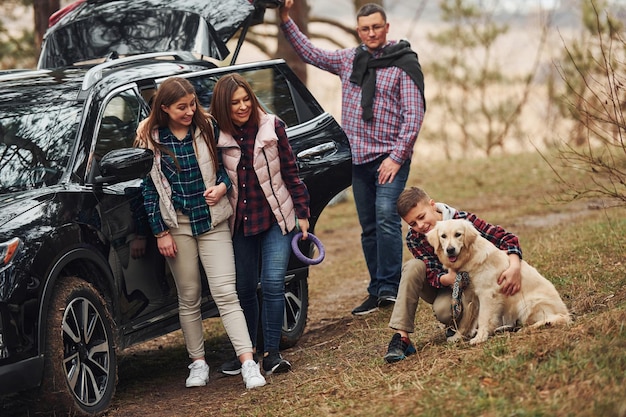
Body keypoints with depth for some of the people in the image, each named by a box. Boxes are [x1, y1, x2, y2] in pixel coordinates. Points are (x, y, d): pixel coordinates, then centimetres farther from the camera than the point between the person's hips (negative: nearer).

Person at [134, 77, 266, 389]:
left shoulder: (207, 127, 0)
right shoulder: (150, 138, -2)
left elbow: (224, 165, 12)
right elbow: (148, 188, 1)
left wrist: (223, 186, -10)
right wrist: (160, 232, -2)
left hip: (212, 222, 0)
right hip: (177, 225, 0)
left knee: (225, 292, -8)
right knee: (189, 298, 6)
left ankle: (248, 362, -12)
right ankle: (198, 363, 16)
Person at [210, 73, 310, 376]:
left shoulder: (272, 127, -5)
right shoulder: (216, 135, -6)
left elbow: (290, 172, 0)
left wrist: (302, 212, 1)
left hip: (276, 217, -1)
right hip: (239, 223, 1)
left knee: (273, 284, -10)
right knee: (244, 288, 8)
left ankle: (272, 352, -1)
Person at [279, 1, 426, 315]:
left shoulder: (404, 64, -4)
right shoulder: (349, 60, 12)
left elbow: (414, 114, -8)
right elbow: (310, 53, 20)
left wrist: (396, 156, -14)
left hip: (391, 159, -5)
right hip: (359, 159, 6)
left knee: (386, 216, -21)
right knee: (368, 228, 8)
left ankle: (390, 287, -19)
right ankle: (377, 293, 13)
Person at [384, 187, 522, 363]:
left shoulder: (462, 220, -21)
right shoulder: (414, 238, -13)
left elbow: (507, 238, -25)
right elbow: (432, 276, -20)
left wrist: (515, 267, -43)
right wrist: (448, 279, -45)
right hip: (442, 285, 3)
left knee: (443, 309, -35)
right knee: (413, 267, -27)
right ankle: (401, 337, -30)